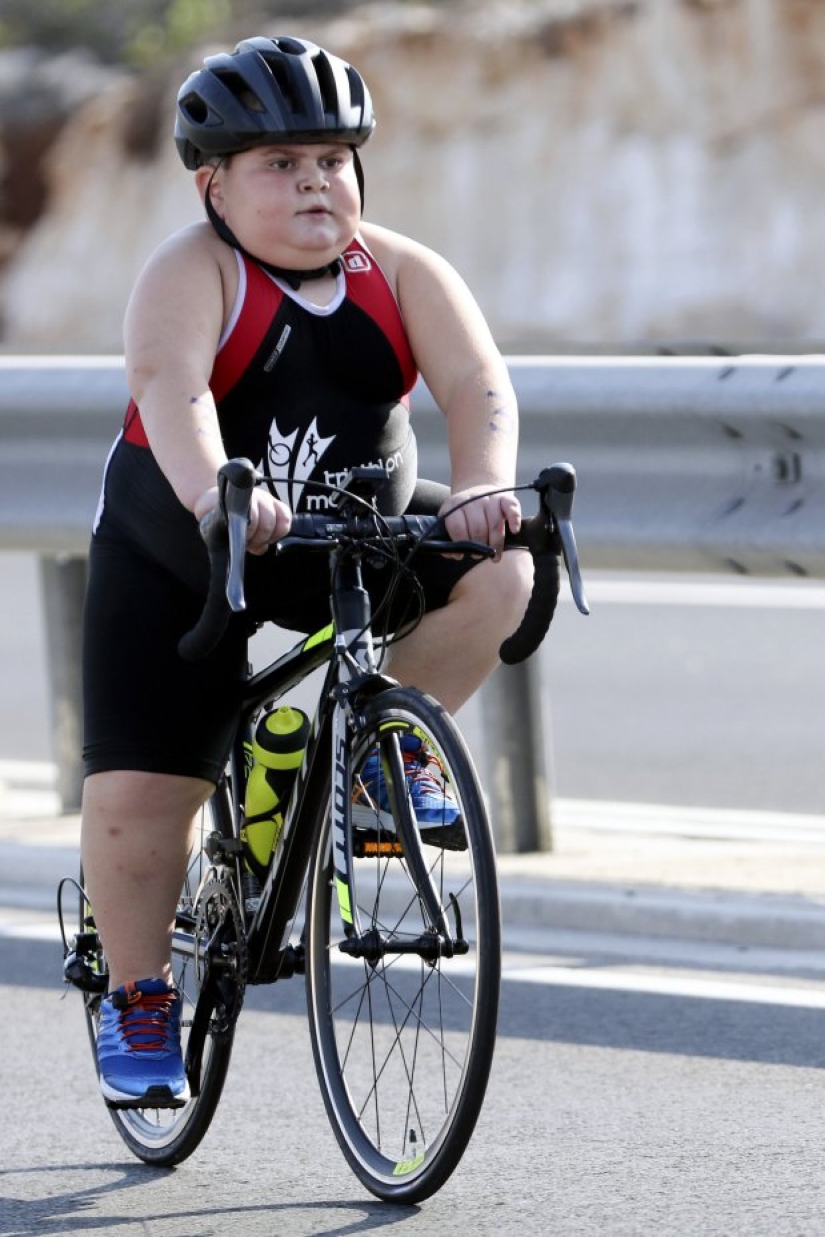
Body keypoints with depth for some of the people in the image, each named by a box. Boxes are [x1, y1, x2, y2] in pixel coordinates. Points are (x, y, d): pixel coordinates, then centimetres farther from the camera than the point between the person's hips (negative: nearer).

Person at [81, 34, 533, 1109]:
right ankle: (138, 999, 11)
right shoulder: (192, 272, -20)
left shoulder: (401, 274, -9)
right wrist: (213, 494, -58)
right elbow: (171, 390, -39)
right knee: (139, 792, -10)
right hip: (179, 561, -3)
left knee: (495, 577, -22)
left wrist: (482, 486, -42)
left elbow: (477, 383, -22)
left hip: (355, 539, 3)